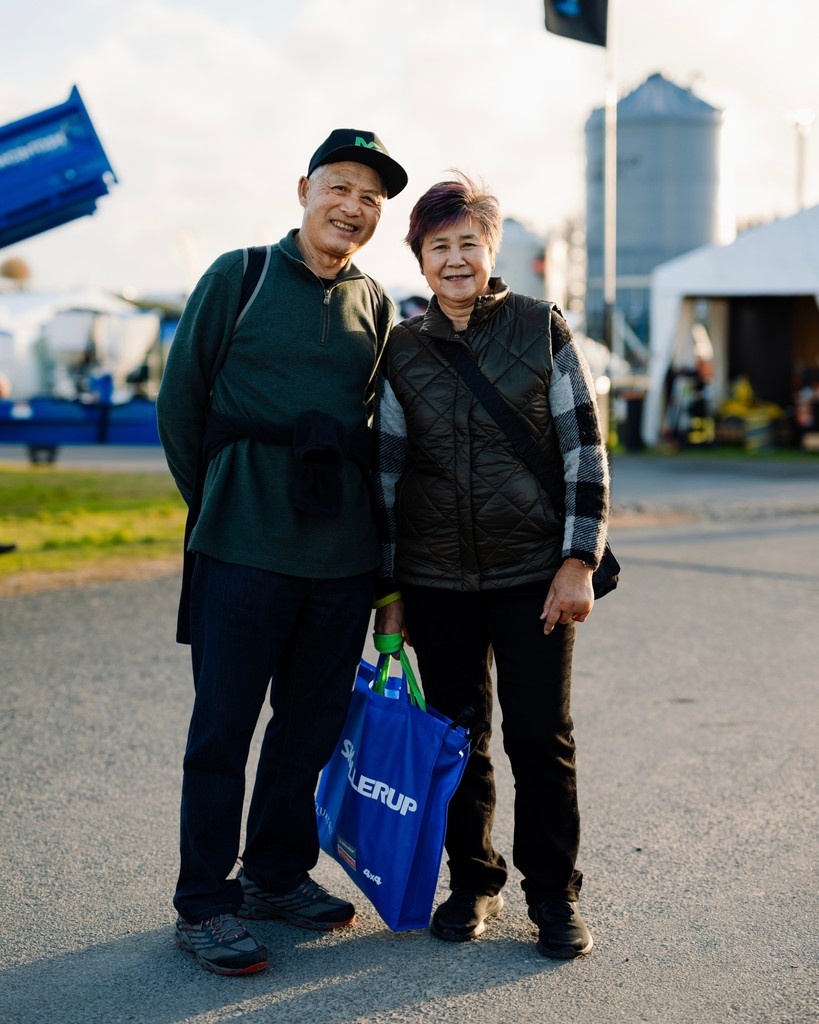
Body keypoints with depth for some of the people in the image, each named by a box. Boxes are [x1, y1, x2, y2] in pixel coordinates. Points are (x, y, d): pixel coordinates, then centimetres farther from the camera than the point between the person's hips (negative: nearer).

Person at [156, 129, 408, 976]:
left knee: (313, 719, 12)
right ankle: (204, 906, 9)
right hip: (246, 546, -4)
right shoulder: (239, 277, 1)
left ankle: (277, 874, 28)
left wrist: (352, 508, 13)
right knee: (223, 724, -1)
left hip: (342, 549, 5)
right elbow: (179, 399, 4)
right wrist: (213, 501, 7)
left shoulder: (374, 306, 13)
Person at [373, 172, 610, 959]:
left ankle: (555, 895, 15)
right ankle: (473, 883, 26)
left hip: (533, 575, -2)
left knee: (541, 737, -1)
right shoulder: (402, 351, 5)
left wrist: (579, 561, -8)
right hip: (436, 582, 2)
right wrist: (387, 591, 7)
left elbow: (585, 452, 0)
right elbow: (386, 472, 9)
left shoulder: (543, 331, 0)